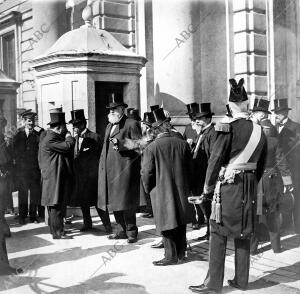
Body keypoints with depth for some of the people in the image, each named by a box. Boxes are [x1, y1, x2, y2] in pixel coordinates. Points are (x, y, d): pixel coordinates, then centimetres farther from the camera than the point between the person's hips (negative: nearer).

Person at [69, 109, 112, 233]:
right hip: (80, 175, 7)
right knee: (83, 200, 14)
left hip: (92, 175, -7)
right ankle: (87, 223, 28)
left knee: (98, 200, -4)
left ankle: (107, 225, 6)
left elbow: (100, 156, -9)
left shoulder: (94, 137, -10)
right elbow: (75, 156, 14)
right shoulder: (76, 138, 10)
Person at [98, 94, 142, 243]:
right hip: (109, 171, 8)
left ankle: (131, 232, 6)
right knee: (115, 202, 12)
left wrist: (121, 143, -19)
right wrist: (102, 167, 16)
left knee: (126, 203, -5)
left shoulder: (132, 124, -4)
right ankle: (122, 231, 22)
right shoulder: (109, 126, 21)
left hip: (124, 170, -8)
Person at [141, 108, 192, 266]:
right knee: (181, 221, 14)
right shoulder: (183, 144, -1)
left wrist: (148, 188, 7)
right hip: (181, 191, 4)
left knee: (167, 222, 4)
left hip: (162, 192, -4)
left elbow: (146, 172, -10)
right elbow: (189, 168, 8)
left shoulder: (151, 148, -13)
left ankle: (171, 256, 8)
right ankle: (181, 252, 25)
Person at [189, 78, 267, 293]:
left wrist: (207, 190, -5)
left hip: (227, 185, -6)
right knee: (244, 234, 14)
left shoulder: (228, 129, -13)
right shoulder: (259, 131, 4)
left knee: (218, 234, 1)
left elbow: (215, 161, -13)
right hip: (249, 186, 6)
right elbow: (261, 165, 11)